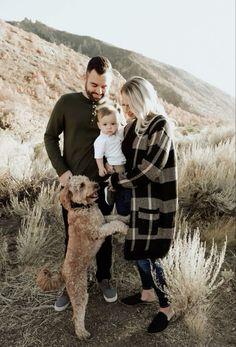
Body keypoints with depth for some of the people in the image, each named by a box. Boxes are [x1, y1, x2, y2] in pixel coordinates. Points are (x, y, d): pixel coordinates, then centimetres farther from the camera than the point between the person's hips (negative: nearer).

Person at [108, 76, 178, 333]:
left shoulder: (161, 126, -17)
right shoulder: (133, 125, 7)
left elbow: (149, 170, -21)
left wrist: (116, 181, -11)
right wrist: (116, 180, -4)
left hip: (153, 201, -8)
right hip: (136, 199, 8)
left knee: (146, 256, 0)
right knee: (137, 249, 18)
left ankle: (166, 308, 22)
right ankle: (147, 292, 41)